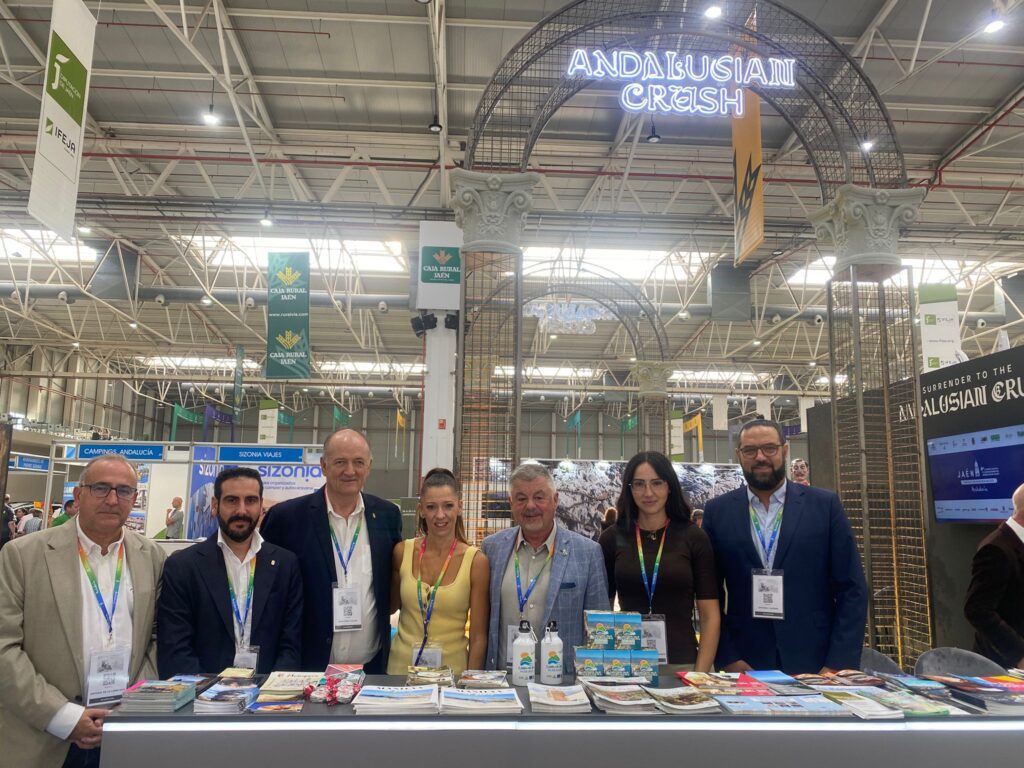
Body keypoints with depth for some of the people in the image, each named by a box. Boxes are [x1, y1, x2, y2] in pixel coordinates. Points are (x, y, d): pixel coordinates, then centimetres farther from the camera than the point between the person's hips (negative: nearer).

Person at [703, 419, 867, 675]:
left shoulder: (825, 505, -1)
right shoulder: (717, 511, 1)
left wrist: (839, 664, -7)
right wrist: (727, 659, -5)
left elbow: (852, 590, -1)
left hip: (816, 666, 0)